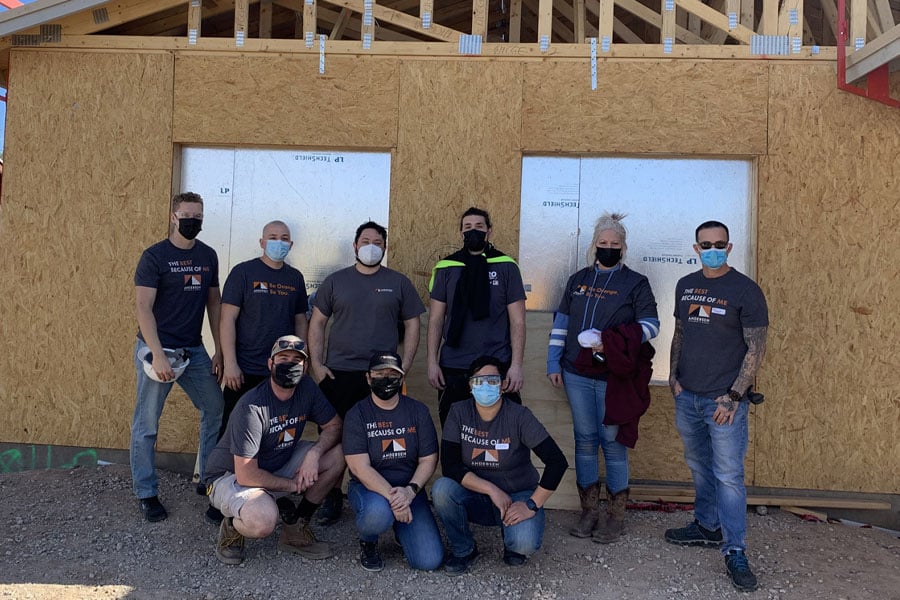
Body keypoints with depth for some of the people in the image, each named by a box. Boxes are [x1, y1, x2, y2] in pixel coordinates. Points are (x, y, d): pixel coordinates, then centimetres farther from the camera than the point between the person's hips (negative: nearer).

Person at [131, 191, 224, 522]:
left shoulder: (208, 256, 7)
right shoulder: (154, 256, -8)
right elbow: (143, 307, -13)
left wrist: (219, 350, 7)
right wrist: (158, 355, -21)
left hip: (194, 350, 5)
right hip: (157, 350, -5)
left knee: (216, 410, 9)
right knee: (146, 425, 3)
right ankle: (146, 494, 18)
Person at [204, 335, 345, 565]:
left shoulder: (306, 389, -8)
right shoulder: (252, 406, -28)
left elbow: (334, 426, -1)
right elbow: (246, 475, -28)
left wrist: (314, 453, -22)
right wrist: (293, 485, -16)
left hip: (279, 465, 7)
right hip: (230, 476, -7)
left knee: (338, 454, -12)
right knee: (262, 520, -38)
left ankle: (295, 528, 2)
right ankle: (232, 526, 1)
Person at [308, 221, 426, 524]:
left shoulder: (398, 283, 8)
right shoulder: (335, 281, 9)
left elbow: (412, 326, 8)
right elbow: (317, 323, 10)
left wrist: (404, 366, -1)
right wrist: (316, 364, 0)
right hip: (337, 373, 1)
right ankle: (332, 498, 20)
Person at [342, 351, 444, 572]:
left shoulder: (418, 411, 3)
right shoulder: (357, 414, -6)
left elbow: (428, 460, 0)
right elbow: (360, 467, -14)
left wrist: (410, 491, -18)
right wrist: (392, 496, -26)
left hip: (410, 490, 3)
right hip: (369, 488, -2)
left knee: (430, 561, -14)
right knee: (378, 513, -39)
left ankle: (401, 530, 20)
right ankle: (367, 543, -1)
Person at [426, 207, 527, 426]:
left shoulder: (507, 267, 1)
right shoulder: (445, 268, 5)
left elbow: (517, 321, -1)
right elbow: (436, 319, 7)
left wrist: (516, 365, -7)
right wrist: (432, 362, 2)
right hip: (453, 368, 2)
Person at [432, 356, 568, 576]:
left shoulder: (519, 416, -15)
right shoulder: (459, 413, -9)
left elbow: (557, 461, -19)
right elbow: (449, 465, -15)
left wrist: (531, 505, -22)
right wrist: (492, 490, -22)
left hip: (517, 496, -2)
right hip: (476, 497, 2)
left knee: (524, 544, -31)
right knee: (441, 489, -28)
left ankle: (513, 542, 9)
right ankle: (464, 550, -1)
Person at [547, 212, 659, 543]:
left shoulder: (635, 283, 1)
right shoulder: (578, 280, 12)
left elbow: (650, 325, -4)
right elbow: (561, 323, 13)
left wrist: (612, 342, -18)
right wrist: (554, 364, 7)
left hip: (614, 376, -3)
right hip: (577, 374, 4)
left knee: (612, 441, 0)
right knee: (585, 440, 8)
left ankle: (616, 515, 13)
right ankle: (589, 511, 19)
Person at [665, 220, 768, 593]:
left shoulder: (746, 290, -8)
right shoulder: (685, 285, 8)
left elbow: (756, 348, -9)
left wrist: (733, 396, -14)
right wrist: (673, 374, 5)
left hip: (724, 400, -5)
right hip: (687, 396, 5)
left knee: (728, 476, -2)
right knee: (699, 467, 17)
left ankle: (735, 552, 9)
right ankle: (707, 527, 33)